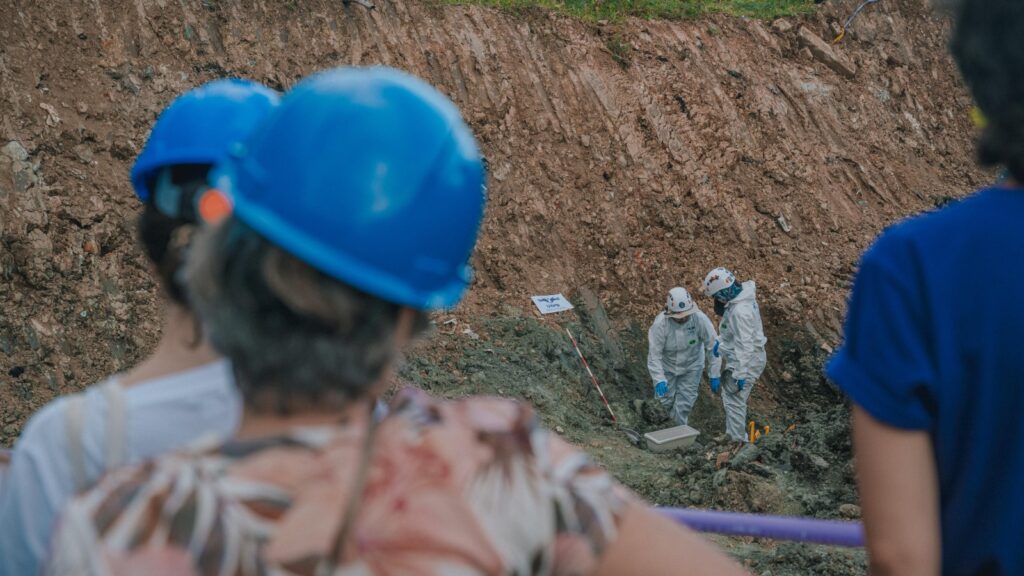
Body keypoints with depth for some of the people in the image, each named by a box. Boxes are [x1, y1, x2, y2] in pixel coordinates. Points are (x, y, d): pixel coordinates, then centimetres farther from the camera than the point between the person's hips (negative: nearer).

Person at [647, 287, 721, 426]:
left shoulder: (700, 319, -29)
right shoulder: (660, 324, -32)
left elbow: (713, 347, -19)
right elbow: (654, 354, -27)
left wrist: (715, 375, -17)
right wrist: (659, 380, -37)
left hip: (691, 366, 0)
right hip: (667, 366, 0)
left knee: (684, 404, -1)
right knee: (666, 401, 7)